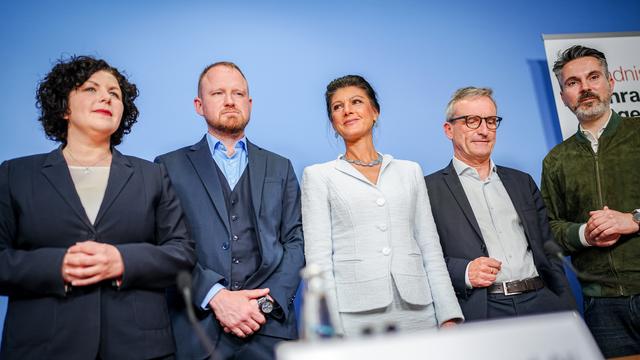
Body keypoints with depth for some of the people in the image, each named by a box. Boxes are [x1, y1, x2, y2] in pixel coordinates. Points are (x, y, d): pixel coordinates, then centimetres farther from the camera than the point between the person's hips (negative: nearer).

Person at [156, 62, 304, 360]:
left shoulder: (280, 168, 11)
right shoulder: (170, 166, 4)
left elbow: (296, 241, 5)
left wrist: (267, 301, -9)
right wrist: (215, 296, -16)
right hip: (198, 330, -1)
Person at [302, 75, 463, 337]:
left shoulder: (410, 171, 13)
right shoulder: (318, 176, 5)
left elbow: (431, 250, 10)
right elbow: (318, 258, -2)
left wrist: (449, 317, 2)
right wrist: (333, 328, -9)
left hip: (418, 311, 3)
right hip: (355, 315, -2)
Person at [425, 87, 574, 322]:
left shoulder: (522, 182, 18)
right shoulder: (429, 189, 0)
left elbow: (549, 251, 17)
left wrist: (569, 311, 7)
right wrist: (463, 272, -18)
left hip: (542, 303, 5)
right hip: (480, 313, -5)